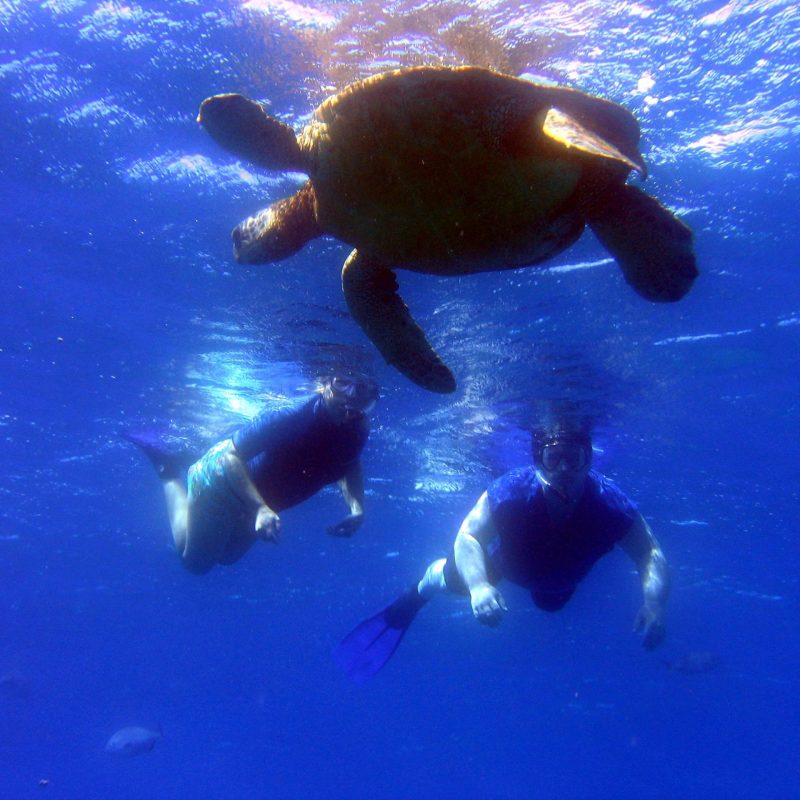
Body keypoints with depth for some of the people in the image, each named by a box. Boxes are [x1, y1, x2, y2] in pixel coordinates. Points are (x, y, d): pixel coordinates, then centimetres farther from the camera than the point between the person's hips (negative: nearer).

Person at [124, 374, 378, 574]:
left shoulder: (358, 430, -24)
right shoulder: (291, 418, -42)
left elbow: (350, 466, -3)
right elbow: (231, 456, -36)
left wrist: (357, 509, -21)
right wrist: (261, 509, -48)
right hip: (221, 482, -6)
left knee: (229, 556, 32)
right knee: (195, 561, 18)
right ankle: (171, 470, 28)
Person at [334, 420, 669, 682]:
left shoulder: (611, 504, -42)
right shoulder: (512, 490, -44)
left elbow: (651, 555, -37)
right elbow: (467, 536, -42)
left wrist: (654, 603, -56)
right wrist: (478, 585, -61)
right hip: (507, 555, -2)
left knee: (551, 602, 28)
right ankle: (415, 596, 35)